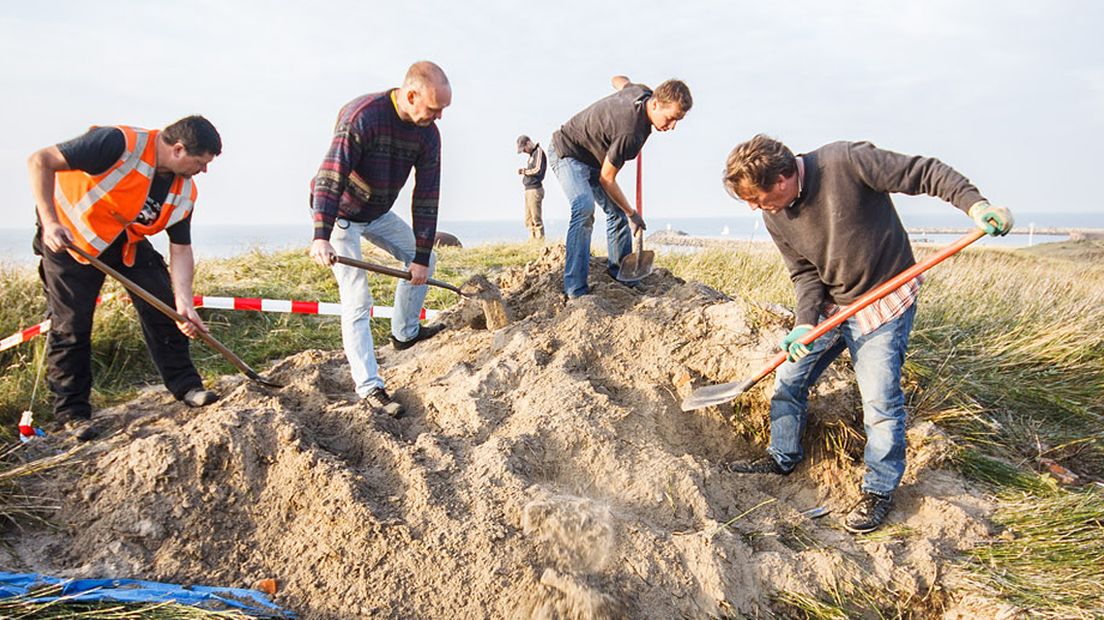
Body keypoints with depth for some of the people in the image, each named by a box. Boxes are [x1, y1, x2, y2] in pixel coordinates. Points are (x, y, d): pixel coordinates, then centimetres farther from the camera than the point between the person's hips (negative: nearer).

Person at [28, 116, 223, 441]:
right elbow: (40, 161, -26)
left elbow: (181, 251, -9)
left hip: (126, 243, 5)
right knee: (71, 324, -3)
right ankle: (72, 411, 11)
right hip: (68, 236, -5)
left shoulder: (184, 192, -12)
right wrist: (50, 222, -31)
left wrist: (184, 302, -22)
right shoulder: (119, 144, -31)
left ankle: (186, 386, 9)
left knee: (163, 308, -4)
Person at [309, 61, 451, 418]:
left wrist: (421, 256, -10)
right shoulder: (362, 116, -31)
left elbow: (426, 197, -9)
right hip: (338, 212, -7)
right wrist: (321, 237, -45)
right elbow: (331, 177, -35)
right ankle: (369, 388, -8)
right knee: (357, 301, -12)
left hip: (378, 212, 7)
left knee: (423, 259, 12)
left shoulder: (428, 134, -11)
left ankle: (405, 332, 31)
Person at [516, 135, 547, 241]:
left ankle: (540, 240, -11)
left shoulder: (538, 152, -6)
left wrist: (524, 171, -5)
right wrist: (524, 171, 1)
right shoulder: (532, 154, 20)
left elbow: (538, 170, -16)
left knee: (536, 218, -11)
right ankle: (532, 240, 12)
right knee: (528, 220, 9)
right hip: (528, 189, 9)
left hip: (535, 189, -9)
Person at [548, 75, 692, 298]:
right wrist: (632, 214, -12)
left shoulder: (642, 91, -11)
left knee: (617, 211, 5)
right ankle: (575, 291, -32)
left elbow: (618, 79, 15)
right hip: (567, 152, -10)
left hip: (593, 158, 10)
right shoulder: (631, 132, -36)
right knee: (584, 208, -30)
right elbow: (606, 179, -24)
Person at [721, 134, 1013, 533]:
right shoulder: (774, 217, -5)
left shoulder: (846, 162, -24)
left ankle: (879, 490, 13)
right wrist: (805, 323, -17)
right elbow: (805, 273, -1)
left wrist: (974, 203, -31)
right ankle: (782, 458, 30)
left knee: (880, 400, -6)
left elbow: (925, 173, -18)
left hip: (885, 303, -6)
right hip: (830, 306, 6)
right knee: (788, 378, 9)